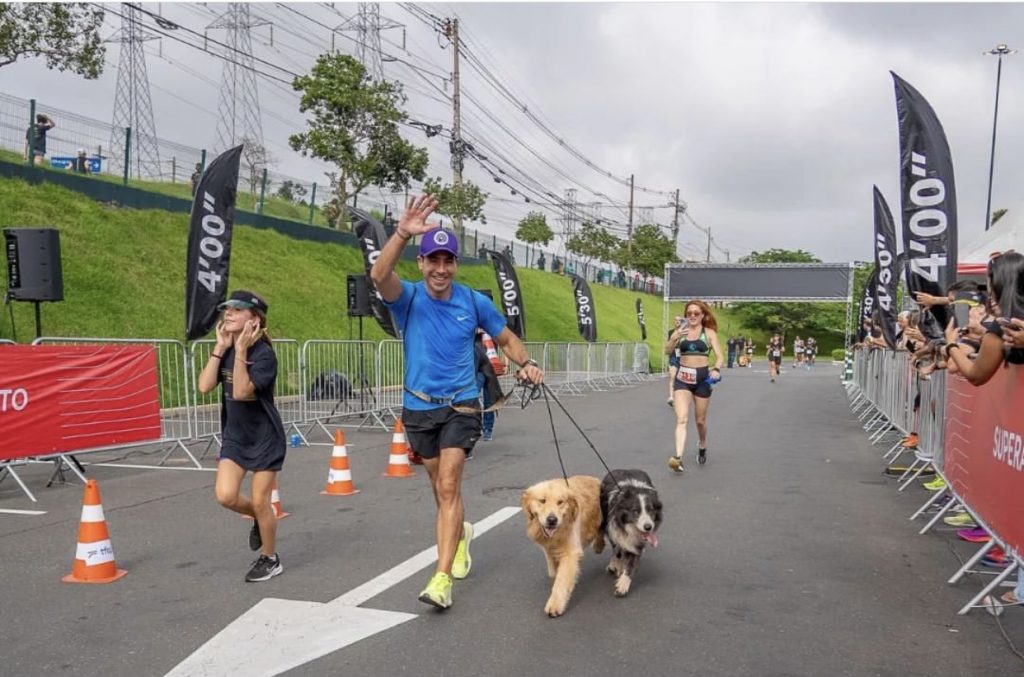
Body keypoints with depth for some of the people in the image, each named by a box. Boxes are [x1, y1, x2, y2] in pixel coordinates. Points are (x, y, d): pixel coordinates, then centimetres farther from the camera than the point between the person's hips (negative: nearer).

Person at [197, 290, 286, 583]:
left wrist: (241, 352, -28)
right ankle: (260, 518, 26)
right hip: (234, 436, 6)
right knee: (225, 496, -7)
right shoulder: (226, 351, 0)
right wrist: (220, 347, -13)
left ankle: (270, 559, 22)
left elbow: (241, 392, -29)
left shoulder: (264, 354, -19)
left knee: (260, 502, 1)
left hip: (265, 438, -5)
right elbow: (204, 386, -12)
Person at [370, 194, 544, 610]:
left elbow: (506, 338, 10)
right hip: (419, 409, 2)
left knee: (448, 486, -14)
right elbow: (379, 275, -31)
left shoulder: (474, 302, -5)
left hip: (461, 406, -2)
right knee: (440, 488, 16)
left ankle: (442, 578, -13)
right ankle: (461, 534, 46)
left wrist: (526, 364, -9)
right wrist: (402, 233, -46)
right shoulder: (408, 298, -8)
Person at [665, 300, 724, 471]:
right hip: (682, 377, 0)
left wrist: (716, 369, -24)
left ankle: (702, 447, 41)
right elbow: (667, 351, -5)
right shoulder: (680, 331, 4)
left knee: (700, 420, 13)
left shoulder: (709, 333, 1)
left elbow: (719, 356, -3)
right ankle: (678, 457, -21)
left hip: (702, 377, 0)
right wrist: (674, 338, -24)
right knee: (681, 419, -13)